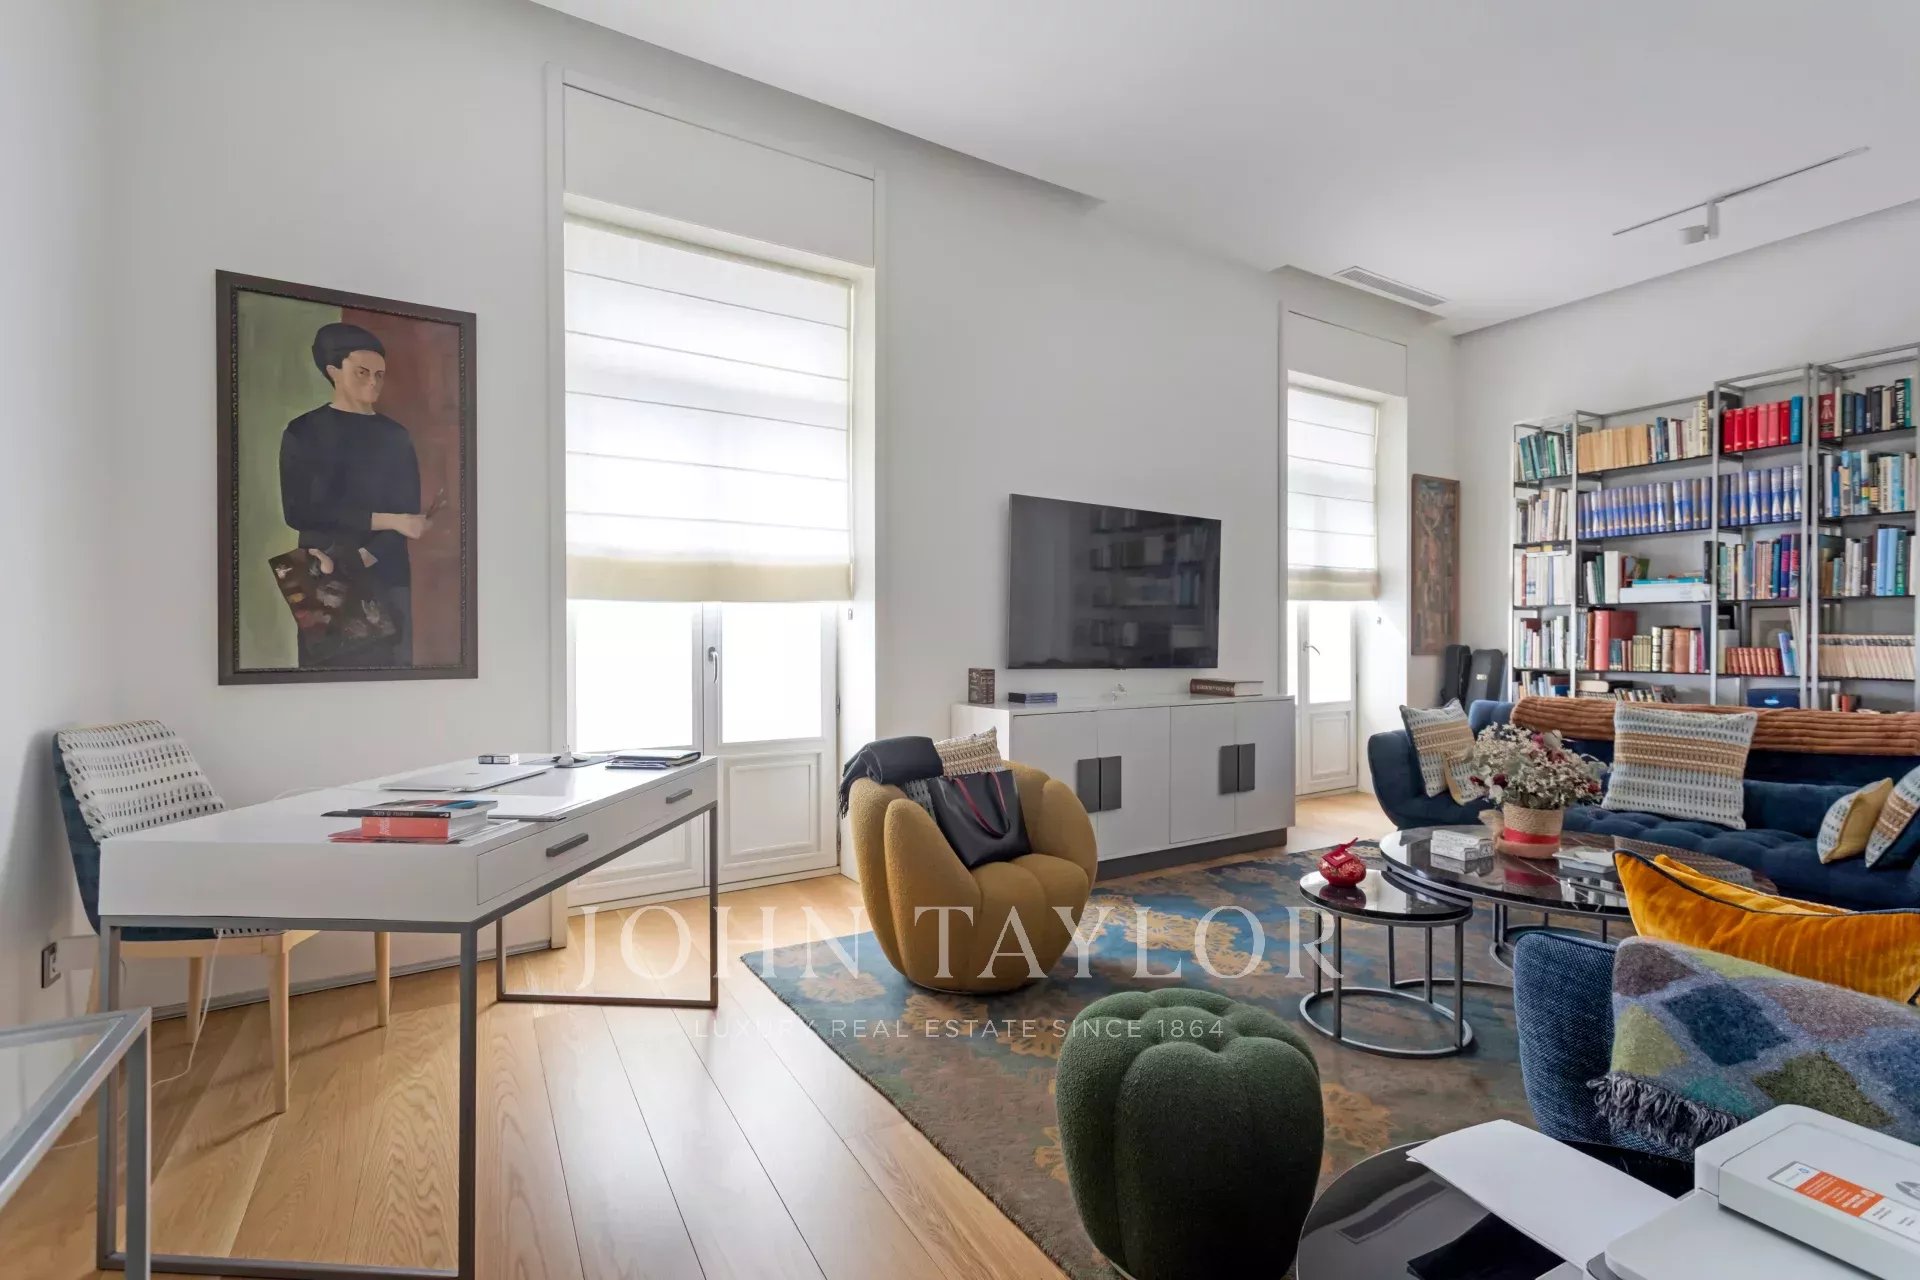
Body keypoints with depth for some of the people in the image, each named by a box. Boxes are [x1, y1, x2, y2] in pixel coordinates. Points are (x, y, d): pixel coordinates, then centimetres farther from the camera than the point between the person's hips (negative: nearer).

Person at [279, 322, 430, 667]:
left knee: (390, 664, -1)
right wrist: (390, 521, -15)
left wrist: (354, 562, -13)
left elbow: (408, 510, 1)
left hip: (387, 577, 1)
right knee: (325, 662, 0)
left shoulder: (396, 437, 10)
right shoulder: (303, 432, 4)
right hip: (323, 579, -1)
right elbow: (298, 512, -6)